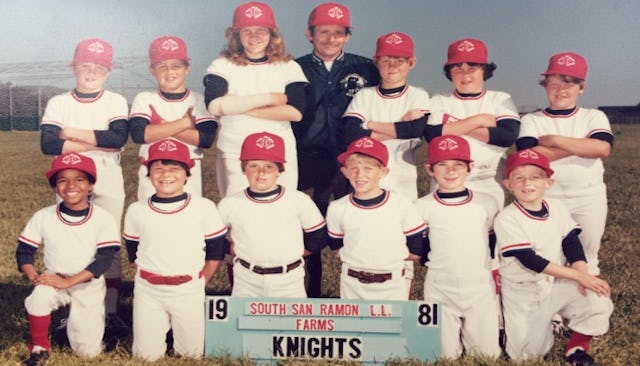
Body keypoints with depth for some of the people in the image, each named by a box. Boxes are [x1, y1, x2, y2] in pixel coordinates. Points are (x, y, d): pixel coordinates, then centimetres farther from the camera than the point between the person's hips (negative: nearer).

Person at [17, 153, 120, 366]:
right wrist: (34, 276, -19)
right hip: (54, 280, 1)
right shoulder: (43, 217, -6)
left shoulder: (103, 219, -13)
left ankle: (77, 321, 29)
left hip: (89, 286, -1)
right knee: (39, 297, -35)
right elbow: (24, 251, 0)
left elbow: (104, 259, -17)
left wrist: (68, 282, -24)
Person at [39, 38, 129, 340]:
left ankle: (111, 313, 11)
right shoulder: (58, 103, 2)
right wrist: (97, 142, -16)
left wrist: (73, 133, -14)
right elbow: (48, 144, -12)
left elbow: (118, 138, -17)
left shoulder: (116, 102, 0)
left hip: (108, 182, -1)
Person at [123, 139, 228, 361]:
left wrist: (200, 283, -1)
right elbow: (133, 252, 11)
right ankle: (163, 324, 31)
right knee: (147, 356, 4)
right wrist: (148, 275, 5)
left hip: (189, 290, -1)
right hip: (148, 290, 1)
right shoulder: (136, 211, -1)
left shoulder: (204, 208, -6)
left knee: (192, 354, 4)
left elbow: (216, 251, 1)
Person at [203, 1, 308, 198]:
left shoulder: (288, 67, 4)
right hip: (234, 155, 0)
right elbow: (215, 105, -15)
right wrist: (269, 98, -12)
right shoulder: (222, 66, 3)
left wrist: (238, 107, -12)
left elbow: (296, 112, -9)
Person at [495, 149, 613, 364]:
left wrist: (584, 277, -22)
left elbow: (572, 244, -3)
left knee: (598, 300, -21)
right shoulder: (506, 219, -19)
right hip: (523, 292, -4)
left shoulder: (557, 208, -2)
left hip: (558, 283, 4)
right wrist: (579, 275, -24)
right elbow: (530, 260, -23)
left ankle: (577, 348, 5)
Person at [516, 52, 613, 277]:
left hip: (589, 198, 1)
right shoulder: (532, 120, 1)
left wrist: (554, 140, -18)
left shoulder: (594, 117, 3)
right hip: (546, 198, 0)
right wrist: (582, 145, -18)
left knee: (587, 256, 12)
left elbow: (602, 148, -18)